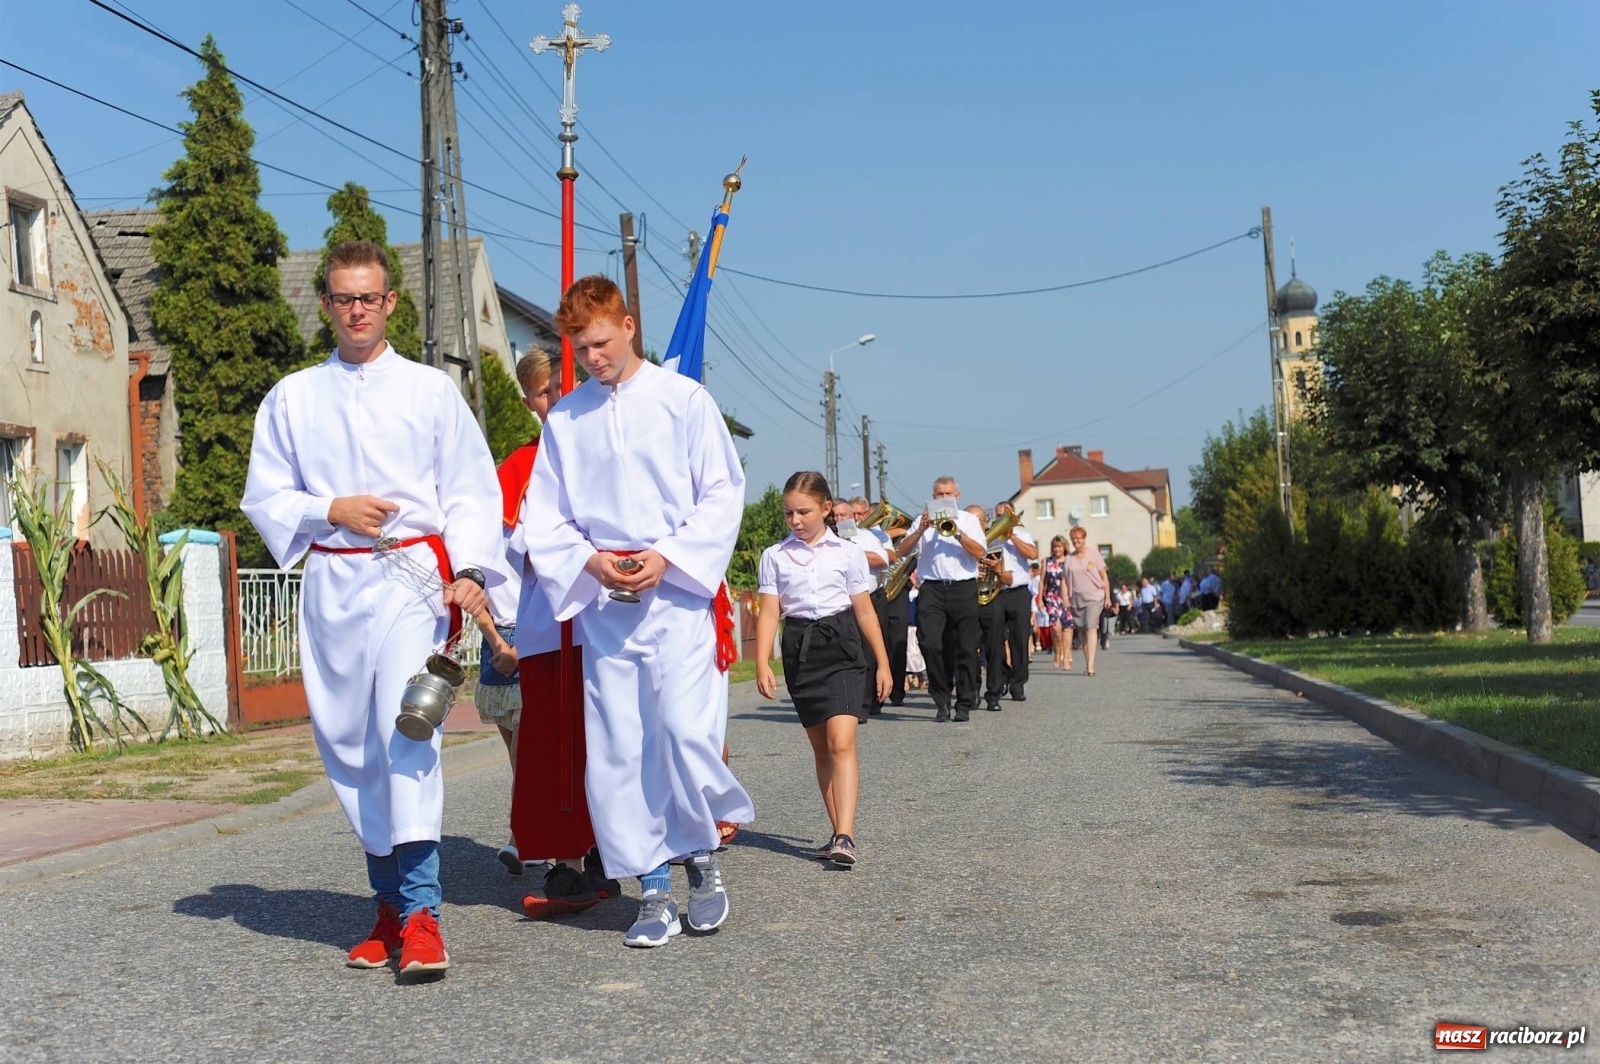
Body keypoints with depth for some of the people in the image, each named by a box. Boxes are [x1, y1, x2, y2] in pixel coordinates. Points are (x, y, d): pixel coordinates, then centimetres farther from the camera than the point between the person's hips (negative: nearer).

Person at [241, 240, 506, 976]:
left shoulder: (431, 390, 8)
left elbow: (470, 490, 5)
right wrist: (330, 509, -6)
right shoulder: (292, 398, 13)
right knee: (350, 745, 5)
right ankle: (390, 903, 17)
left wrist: (469, 570, -9)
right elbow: (264, 496, 12)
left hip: (411, 576, -3)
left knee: (405, 729, -18)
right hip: (332, 584, 3)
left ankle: (420, 914, -20)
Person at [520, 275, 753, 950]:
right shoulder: (564, 418, 9)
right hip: (603, 601, 3)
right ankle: (654, 891, 12)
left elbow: (723, 494, 0)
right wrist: (588, 561, -8)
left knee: (686, 729, -14)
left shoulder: (684, 400, 1)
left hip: (679, 592, -3)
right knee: (616, 748, 2)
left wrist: (667, 557, -12)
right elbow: (543, 515, 11)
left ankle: (702, 855, 12)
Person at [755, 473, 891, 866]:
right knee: (821, 748, 9)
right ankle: (840, 832, 17)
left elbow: (865, 611, 6)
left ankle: (845, 837, -22)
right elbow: (769, 613, 2)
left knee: (841, 743, -16)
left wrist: (883, 663, 6)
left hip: (841, 646, -3)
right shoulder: (775, 556, 6)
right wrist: (762, 665, -8)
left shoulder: (847, 553, 2)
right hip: (799, 650, 3)